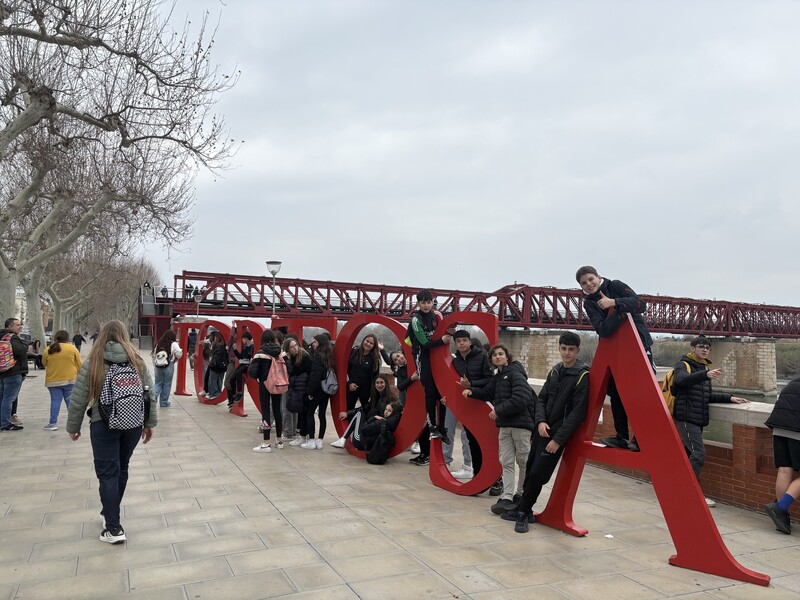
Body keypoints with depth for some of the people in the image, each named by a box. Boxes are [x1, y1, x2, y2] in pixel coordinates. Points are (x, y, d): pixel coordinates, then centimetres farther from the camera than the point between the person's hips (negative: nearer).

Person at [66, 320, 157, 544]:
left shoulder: (92, 363, -6)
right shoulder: (137, 361, 1)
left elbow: (78, 400, -3)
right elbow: (150, 395, 3)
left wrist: (73, 427, 10)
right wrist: (150, 423, 13)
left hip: (103, 425, -3)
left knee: (108, 473, 2)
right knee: (121, 468, 18)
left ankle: (114, 528, 2)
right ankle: (110, 513, 34)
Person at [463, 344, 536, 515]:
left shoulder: (515, 373, -11)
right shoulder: (498, 377, 15)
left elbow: (520, 399, -22)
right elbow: (488, 393, 26)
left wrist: (498, 411, -17)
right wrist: (472, 391, 8)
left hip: (521, 424, -8)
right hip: (505, 425, 8)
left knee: (523, 461, 7)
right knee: (506, 462, 4)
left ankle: (520, 495, 21)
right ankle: (507, 498, 5)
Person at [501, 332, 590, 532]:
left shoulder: (582, 376, -11)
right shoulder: (554, 371, 8)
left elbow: (578, 412, -15)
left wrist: (558, 439, -17)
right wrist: (540, 421, -7)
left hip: (557, 435, -6)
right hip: (541, 431, 6)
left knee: (537, 475, -8)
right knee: (530, 471, 12)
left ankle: (523, 512, 10)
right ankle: (524, 511, 27)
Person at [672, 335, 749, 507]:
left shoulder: (705, 368, 19)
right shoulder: (682, 365, -7)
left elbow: (708, 395, 21)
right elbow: (682, 379, -32)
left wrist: (729, 398, 7)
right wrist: (705, 374, -46)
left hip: (698, 419, 8)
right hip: (686, 417, -8)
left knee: (687, 453, 12)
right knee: (698, 453, -14)